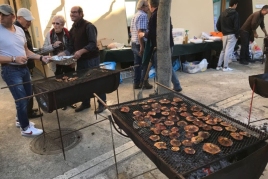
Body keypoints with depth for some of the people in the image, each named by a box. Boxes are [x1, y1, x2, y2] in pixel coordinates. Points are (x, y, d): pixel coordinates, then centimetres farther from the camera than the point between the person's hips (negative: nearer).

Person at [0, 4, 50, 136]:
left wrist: (41, 57, 2)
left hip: (24, 68, 7)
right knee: (22, 100, -4)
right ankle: (25, 128, 14)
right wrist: (14, 59, -27)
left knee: (27, 97, 17)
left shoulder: (20, 30, 7)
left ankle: (21, 119, 38)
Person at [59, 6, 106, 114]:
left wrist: (81, 51, -37)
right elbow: (72, 45, 12)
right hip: (80, 60, 8)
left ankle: (102, 103, 14)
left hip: (91, 59, -8)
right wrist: (64, 53, -5)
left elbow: (93, 44, -24)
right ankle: (85, 103, 28)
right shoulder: (73, 29, 12)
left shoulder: (88, 26, -14)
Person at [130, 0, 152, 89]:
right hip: (140, 44, -9)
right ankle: (144, 83, 9)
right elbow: (140, 32, -22)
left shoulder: (135, 15, 16)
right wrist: (142, 47, -23)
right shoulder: (143, 15, -14)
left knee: (137, 64, 12)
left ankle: (136, 83, 16)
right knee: (145, 64, 3)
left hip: (134, 43, 9)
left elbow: (131, 30, 21)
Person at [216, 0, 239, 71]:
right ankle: (225, 67, 0)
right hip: (232, 35, -6)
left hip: (224, 35, 6)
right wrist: (237, 35, -5)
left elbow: (217, 25, 9)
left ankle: (218, 66, 14)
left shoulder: (223, 13, 9)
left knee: (223, 50, 14)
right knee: (228, 51, -3)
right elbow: (236, 26, -14)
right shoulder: (235, 13, -10)